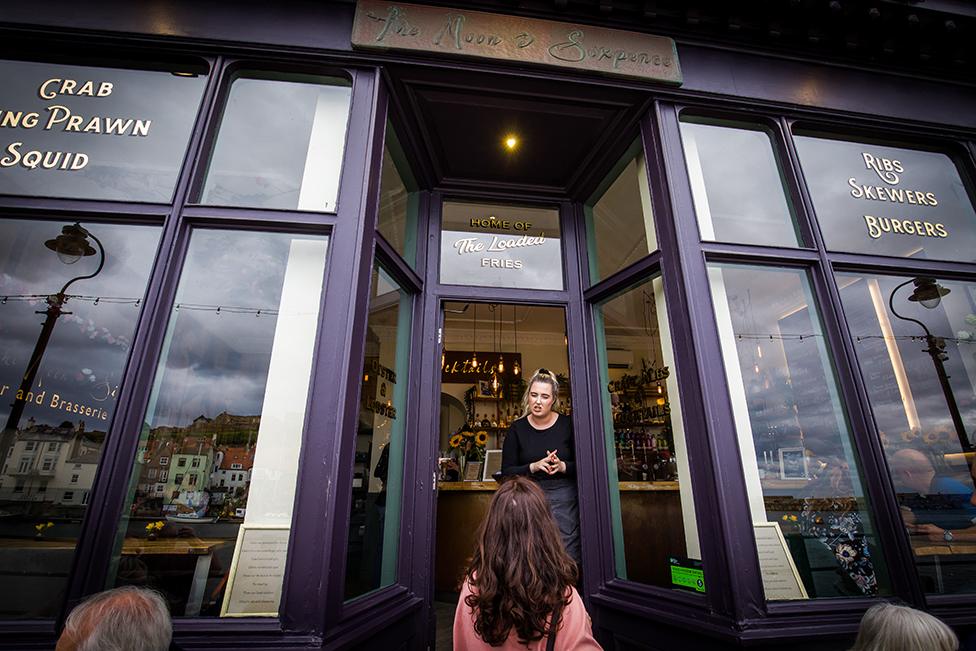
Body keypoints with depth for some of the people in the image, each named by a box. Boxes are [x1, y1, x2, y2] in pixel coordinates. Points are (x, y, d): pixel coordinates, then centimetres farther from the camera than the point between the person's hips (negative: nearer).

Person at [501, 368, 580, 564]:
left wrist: (563, 466, -17)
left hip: (563, 498, 0)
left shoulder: (567, 425, 0)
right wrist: (534, 467, -15)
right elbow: (506, 472, 0)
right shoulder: (517, 429, 1)